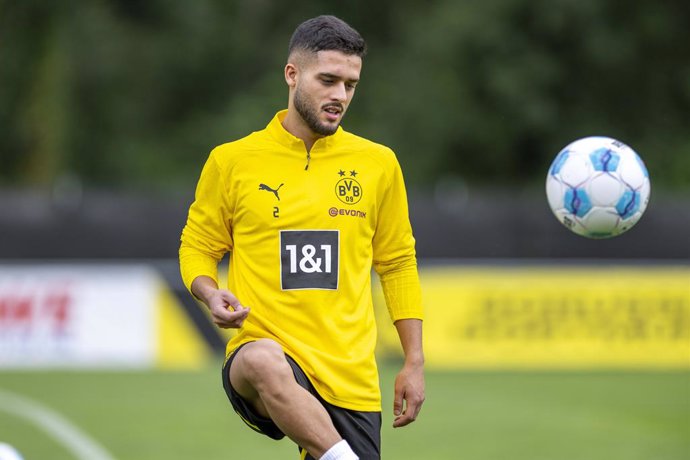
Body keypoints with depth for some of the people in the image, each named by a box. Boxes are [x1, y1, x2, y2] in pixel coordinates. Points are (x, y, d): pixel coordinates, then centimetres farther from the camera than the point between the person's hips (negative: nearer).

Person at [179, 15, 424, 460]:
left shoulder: (378, 163, 10)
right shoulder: (232, 161, 4)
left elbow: (398, 264, 18)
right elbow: (197, 248, 15)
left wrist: (414, 363, 13)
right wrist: (212, 294, -8)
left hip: (351, 382, 3)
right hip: (264, 347, -3)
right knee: (263, 362, -40)